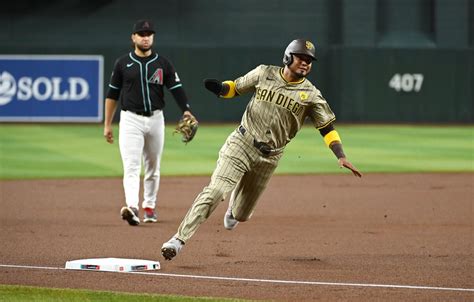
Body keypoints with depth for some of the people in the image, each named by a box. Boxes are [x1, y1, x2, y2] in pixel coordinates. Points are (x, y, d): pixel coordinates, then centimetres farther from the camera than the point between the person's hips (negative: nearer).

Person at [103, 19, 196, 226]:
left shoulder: (163, 64, 4)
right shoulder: (123, 63, 3)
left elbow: (177, 90, -3)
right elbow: (112, 94, 9)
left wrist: (186, 112, -20)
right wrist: (107, 124, 7)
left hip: (155, 119, 2)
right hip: (131, 120, -2)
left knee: (153, 168, 12)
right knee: (131, 166, -16)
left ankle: (149, 207, 26)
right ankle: (132, 208, -30)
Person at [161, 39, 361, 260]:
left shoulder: (311, 95, -3)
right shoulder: (265, 73, -1)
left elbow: (327, 127, -4)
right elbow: (235, 88, 8)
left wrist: (341, 157, -17)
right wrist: (220, 88, -15)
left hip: (269, 157, 2)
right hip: (241, 144, -2)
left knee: (241, 215, 10)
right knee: (215, 191, -21)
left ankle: (233, 208, 49)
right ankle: (179, 239, -21)